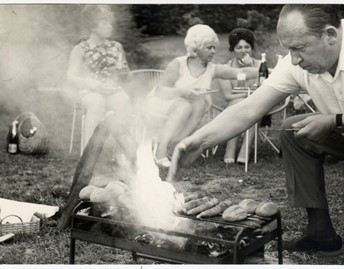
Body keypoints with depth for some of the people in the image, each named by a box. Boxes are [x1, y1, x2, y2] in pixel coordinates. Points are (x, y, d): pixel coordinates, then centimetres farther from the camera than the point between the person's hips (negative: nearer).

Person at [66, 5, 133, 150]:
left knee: (123, 100, -33)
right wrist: (90, 83, -19)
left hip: (114, 90, 2)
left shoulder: (116, 47, 17)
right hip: (90, 92, -2)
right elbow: (71, 79, -2)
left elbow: (126, 76, 21)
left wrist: (123, 70, -3)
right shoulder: (80, 49, 6)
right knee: (97, 102, -37)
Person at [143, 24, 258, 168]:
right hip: (160, 108, -5)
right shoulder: (178, 64, -15)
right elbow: (160, 91, -23)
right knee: (184, 106, -32)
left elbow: (243, 72, -11)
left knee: (200, 103, -24)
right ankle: (160, 149, -30)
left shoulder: (213, 69, -4)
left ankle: (170, 147, -23)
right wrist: (181, 92, -39)